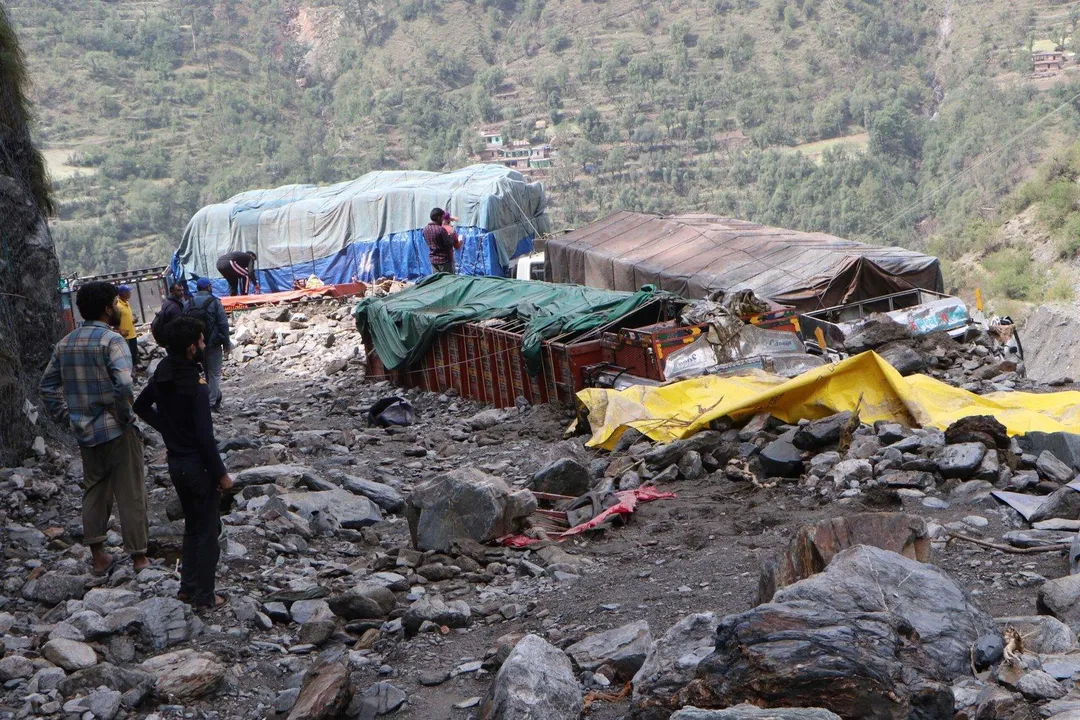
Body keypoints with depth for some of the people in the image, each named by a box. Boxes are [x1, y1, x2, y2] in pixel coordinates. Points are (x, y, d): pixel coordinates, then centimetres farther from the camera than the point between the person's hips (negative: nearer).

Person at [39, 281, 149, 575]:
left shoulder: (65, 343, 7)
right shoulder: (111, 340, -15)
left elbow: (48, 385, 13)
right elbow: (123, 385, -28)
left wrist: (65, 416, 15)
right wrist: (126, 416, -13)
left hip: (85, 432, 7)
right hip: (116, 431, -7)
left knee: (94, 492, 18)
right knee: (130, 494, 3)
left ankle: (98, 556, 24)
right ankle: (139, 558, 8)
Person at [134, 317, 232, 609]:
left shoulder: (162, 375, 1)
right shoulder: (194, 385, -24)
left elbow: (141, 406, 18)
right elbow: (205, 436, -23)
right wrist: (221, 473, -15)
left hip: (175, 462, 8)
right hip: (197, 465, -8)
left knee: (192, 525, 21)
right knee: (208, 530, 5)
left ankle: (188, 587, 28)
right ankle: (204, 596, 12)